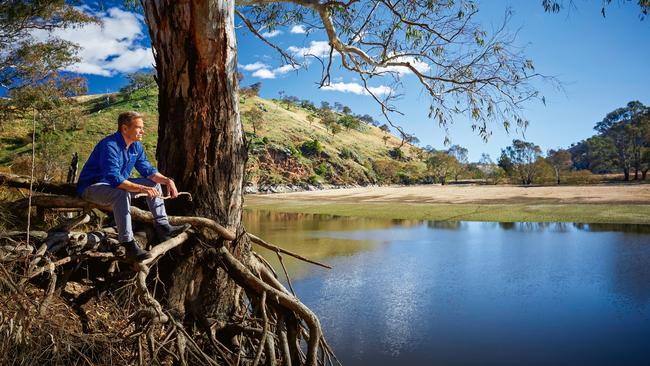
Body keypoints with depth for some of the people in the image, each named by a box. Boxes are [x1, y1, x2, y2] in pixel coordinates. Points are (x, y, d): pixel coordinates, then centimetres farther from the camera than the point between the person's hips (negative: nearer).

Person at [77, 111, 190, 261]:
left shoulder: (136, 146, 1)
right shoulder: (110, 146, -27)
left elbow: (147, 170, 7)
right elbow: (114, 179, -36)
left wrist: (167, 180, -10)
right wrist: (142, 189, -42)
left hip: (116, 184, 9)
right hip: (92, 187, -9)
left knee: (154, 183, 4)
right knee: (122, 193, -39)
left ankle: (163, 227, -3)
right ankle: (129, 245, -37)